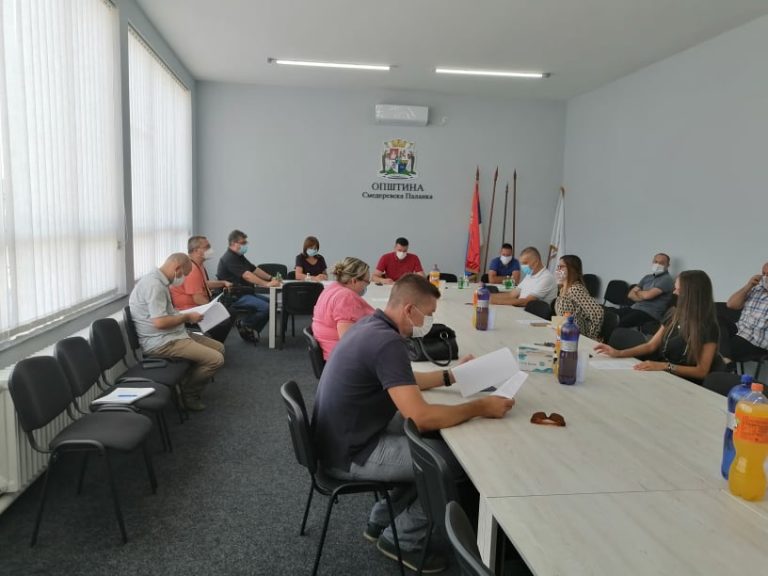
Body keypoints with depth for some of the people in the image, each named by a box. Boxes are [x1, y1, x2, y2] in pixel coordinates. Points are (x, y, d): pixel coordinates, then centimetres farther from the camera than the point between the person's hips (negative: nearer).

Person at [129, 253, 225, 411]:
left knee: (218, 347, 10)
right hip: (161, 342, -11)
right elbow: (160, 322, -27)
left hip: (170, 335, 11)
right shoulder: (154, 284, -21)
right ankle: (189, 393, 6)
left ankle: (191, 388, 14)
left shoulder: (159, 281, 13)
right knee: (215, 359, -17)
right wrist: (187, 317, -13)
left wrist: (182, 313, 12)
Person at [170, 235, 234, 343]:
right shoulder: (191, 269, -23)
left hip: (198, 306, 11)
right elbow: (198, 299, -26)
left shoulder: (198, 265, 11)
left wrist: (223, 283, 16)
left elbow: (204, 284, 27)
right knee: (224, 319, -22)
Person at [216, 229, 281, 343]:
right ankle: (243, 324, -1)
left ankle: (251, 331, 6)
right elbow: (246, 275, -26)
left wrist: (271, 278, 3)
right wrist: (267, 284, -29)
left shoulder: (239, 257, 18)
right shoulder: (229, 258, -16)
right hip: (234, 297, -10)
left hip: (244, 293, 10)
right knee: (265, 307, -24)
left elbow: (255, 269, 17)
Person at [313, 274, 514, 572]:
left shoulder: (370, 324, 4)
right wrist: (480, 407, -19)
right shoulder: (388, 342, -26)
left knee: (429, 437, 20)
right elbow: (422, 417, -31)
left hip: (345, 437, 10)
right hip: (351, 455, -10)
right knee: (456, 458, -3)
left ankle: (382, 520, 28)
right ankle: (402, 539, 15)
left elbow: (404, 381, 19)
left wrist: (451, 375, 18)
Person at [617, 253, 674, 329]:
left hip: (650, 313, -7)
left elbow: (648, 295, -15)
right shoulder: (647, 277, 20)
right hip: (635, 308, 8)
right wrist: (642, 297, -8)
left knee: (620, 322, -31)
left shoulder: (667, 279, -3)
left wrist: (637, 292, 6)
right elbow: (630, 294, 12)